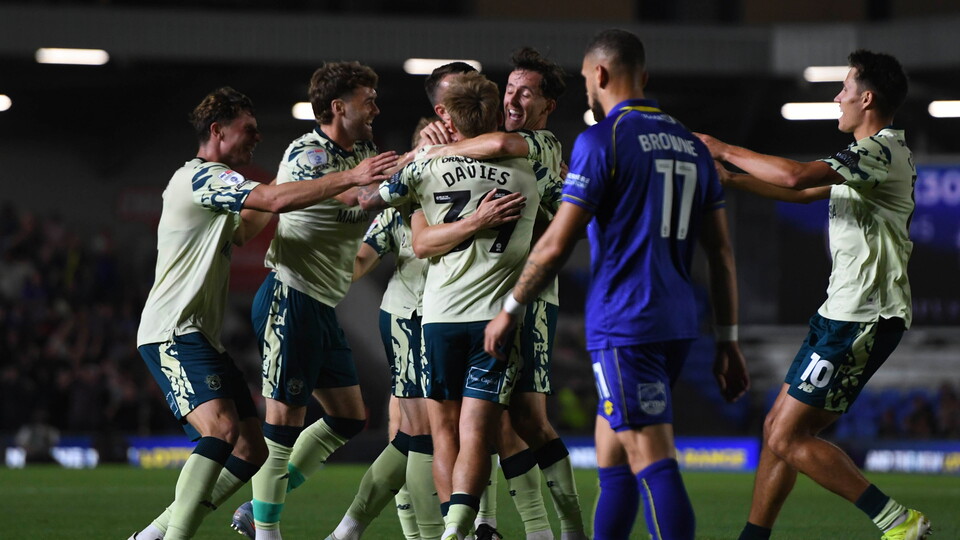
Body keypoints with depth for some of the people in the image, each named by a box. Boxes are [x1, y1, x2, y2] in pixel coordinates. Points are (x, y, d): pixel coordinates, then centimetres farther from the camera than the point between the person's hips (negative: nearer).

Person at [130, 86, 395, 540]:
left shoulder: (214, 184, 21)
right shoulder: (201, 176, -11)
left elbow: (238, 234, 42)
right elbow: (276, 199, -24)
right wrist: (350, 179, -22)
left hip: (203, 338, 10)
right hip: (172, 332, -10)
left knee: (252, 450, 5)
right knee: (221, 428, -28)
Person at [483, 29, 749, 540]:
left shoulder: (601, 140, -8)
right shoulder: (690, 145, 14)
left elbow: (556, 245, -10)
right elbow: (721, 253, 14)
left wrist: (509, 310, 3)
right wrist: (728, 341, 17)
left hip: (625, 325, -8)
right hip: (678, 322, 8)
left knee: (652, 461, -11)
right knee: (611, 454, 17)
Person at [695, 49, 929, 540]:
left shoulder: (883, 151, -16)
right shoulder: (867, 155, 18)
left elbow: (797, 176, -26)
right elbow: (803, 191, 29)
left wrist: (725, 151, -14)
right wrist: (731, 180, 22)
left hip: (864, 318, -10)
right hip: (844, 312, 10)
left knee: (788, 439, -11)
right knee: (779, 428, 12)